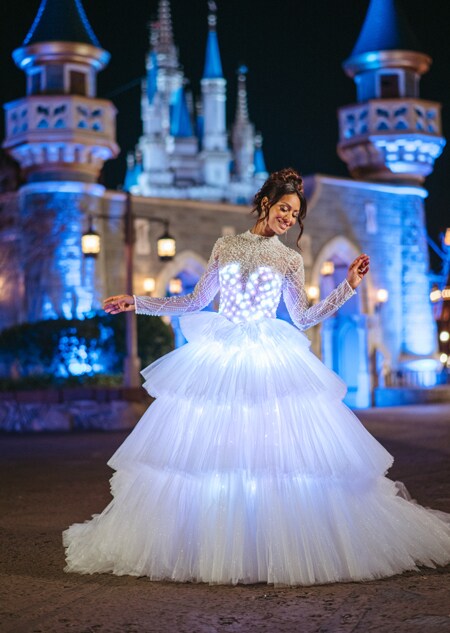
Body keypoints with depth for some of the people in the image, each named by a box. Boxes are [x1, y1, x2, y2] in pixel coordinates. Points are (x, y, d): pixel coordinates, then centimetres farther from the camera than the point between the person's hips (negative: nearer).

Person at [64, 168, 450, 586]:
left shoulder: (289, 260, 9)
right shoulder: (225, 247, 11)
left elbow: (303, 318, 6)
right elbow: (195, 302, 15)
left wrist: (349, 286, 1)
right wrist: (137, 303, 13)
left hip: (269, 363, -1)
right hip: (219, 358, 1)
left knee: (277, 451, -8)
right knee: (206, 451, -2)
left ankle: (287, 549, 3)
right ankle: (207, 547, 8)